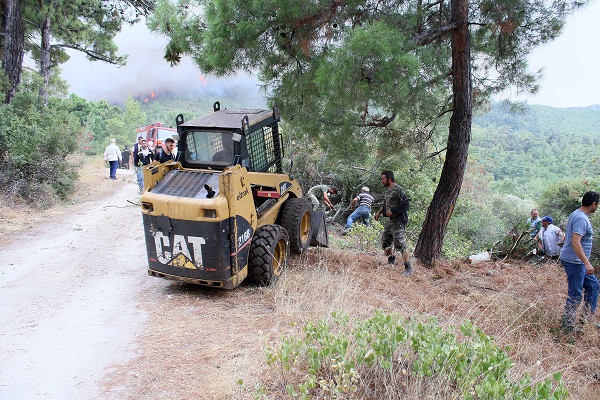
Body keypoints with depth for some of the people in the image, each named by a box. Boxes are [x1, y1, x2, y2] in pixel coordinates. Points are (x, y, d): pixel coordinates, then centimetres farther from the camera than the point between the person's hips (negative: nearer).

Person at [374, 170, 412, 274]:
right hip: (390, 221, 10)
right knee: (385, 243, 15)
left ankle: (408, 267, -3)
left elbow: (405, 204, -21)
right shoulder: (387, 190, 14)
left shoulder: (398, 189, -15)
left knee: (400, 245, -12)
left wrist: (392, 211, -20)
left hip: (398, 221, -9)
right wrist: (379, 212, 17)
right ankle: (391, 260, 36)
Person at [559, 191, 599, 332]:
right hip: (574, 261, -11)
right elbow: (575, 242, -29)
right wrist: (587, 263, -29)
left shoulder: (577, 215, 12)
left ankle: (586, 318, 24)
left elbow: (566, 237, 22)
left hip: (578, 262, 11)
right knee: (575, 294, -3)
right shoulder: (581, 219, -20)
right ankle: (568, 325, 7)